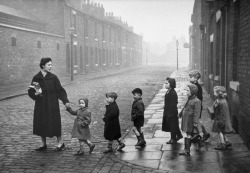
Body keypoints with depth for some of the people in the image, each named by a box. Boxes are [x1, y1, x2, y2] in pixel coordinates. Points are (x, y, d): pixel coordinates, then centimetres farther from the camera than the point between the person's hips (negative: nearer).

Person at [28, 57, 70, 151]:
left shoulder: (53, 77, -3)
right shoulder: (36, 78, 0)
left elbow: (60, 90, -4)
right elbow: (30, 91, 3)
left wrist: (65, 101, -14)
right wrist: (35, 93, -19)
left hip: (52, 105, -2)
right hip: (40, 105, 2)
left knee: (55, 123, 1)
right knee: (41, 124, 7)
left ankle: (60, 143, 16)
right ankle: (44, 144, 23)